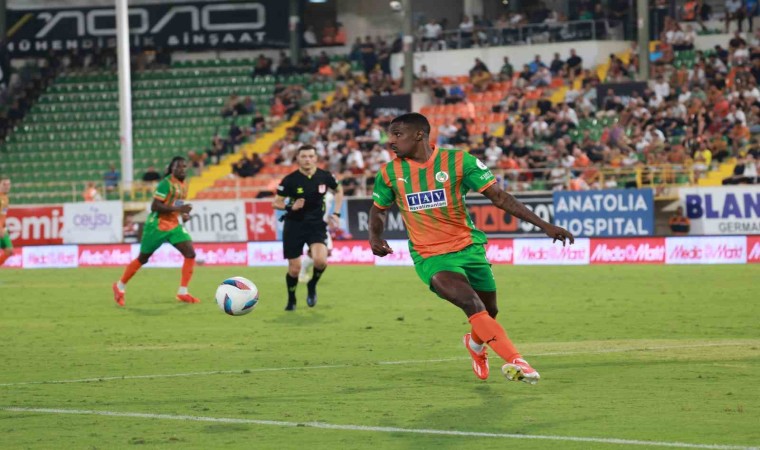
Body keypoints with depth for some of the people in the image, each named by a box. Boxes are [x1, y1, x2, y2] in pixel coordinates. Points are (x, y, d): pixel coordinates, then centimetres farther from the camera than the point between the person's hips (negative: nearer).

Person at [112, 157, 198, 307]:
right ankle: (120, 286, 25)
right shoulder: (166, 183, -18)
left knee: (190, 254, -10)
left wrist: (183, 214, 4)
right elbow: (155, 206, -24)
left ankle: (183, 292, -6)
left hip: (173, 225, 7)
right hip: (157, 225, -7)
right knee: (143, 259, 6)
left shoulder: (182, 185, 8)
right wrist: (177, 209, -29)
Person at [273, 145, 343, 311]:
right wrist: (290, 207, -22)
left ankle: (312, 286, 10)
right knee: (294, 269, 1)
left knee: (321, 261, -23)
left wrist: (336, 213, 7)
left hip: (317, 224, 1)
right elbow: (276, 203, -3)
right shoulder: (290, 180, -10)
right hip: (294, 226, -1)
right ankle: (291, 300, 28)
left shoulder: (324, 176, -4)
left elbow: (339, 191, 17)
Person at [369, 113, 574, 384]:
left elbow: (498, 197, -9)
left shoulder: (457, 161, -10)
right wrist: (375, 237, -5)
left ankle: (476, 343, 48)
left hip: (468, 247, 1)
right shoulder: (389, 173, -1)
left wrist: (544, 225, -15)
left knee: (488, 311, 12)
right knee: (472, 304, -25)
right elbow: (379, 209, 18)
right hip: (430, 257, -1)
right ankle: (514, 361, -30)